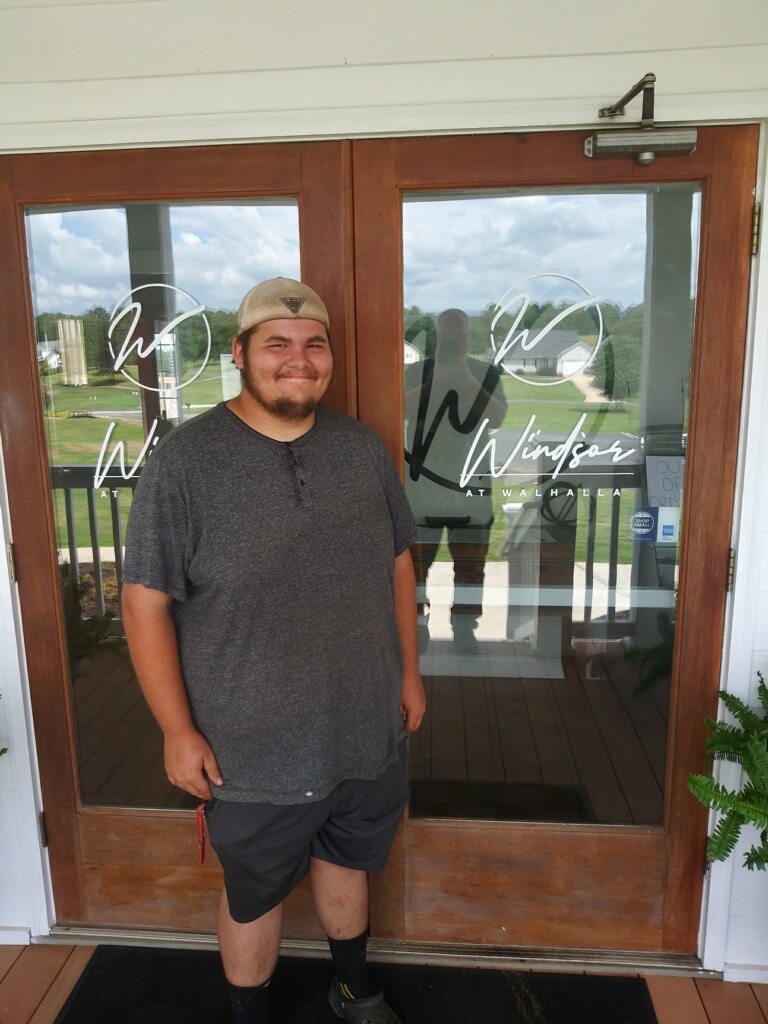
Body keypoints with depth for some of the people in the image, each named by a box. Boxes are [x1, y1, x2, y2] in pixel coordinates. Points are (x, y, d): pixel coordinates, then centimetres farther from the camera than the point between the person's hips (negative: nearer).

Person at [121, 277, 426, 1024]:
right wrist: (178, 730, -13)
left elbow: (397, 565, 7)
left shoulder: (362, 447, -2)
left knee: (346, 861, 28)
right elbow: (145, 602, -13)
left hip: (367, 731, 4)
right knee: (254, 894, 20)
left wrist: (409, 672, 8)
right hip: (253, 749, -4)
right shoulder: (184, 460, -16)